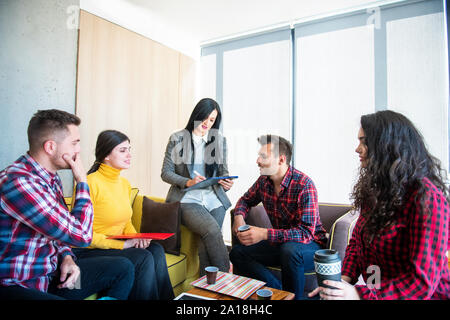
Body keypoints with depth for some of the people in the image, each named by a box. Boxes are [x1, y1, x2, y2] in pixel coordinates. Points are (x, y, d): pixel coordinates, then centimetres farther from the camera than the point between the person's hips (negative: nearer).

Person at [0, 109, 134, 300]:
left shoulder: (51, 177, 6)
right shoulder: (17, 183, -25)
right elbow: (81, 235, -26)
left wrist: (66, 257, -1)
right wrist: (82, 182, -15)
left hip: (52, 273, 9)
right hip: (17, 285, -9)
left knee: (124, 268, 6)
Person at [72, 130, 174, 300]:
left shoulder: (125, 183, 7)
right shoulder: (90, 183, -18)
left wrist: (135, 237, -2)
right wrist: (122, 244, -20)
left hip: (118, 245, 7)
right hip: (89, 252, -7)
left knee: (156, 250, -17)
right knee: (143, 258, -24)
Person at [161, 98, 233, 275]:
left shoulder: (220, 140, 12)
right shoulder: (177, 139, 3)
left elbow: (223, 171, 14)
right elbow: (166, 172, 2)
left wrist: (226, 183, -9)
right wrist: (188, 182, -15)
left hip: (214, 198, 3)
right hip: (187, 199, -2)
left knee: (206, 245, -18)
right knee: (212, 230, -27)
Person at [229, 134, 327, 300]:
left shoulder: (304, 185, -23)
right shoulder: (264, 180, -3)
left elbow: (306, 232, -28)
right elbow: (246, 199, 16)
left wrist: (264, 234, -37)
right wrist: (239, 216, -8)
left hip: (310, 244, -6)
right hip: (281, 243, 6)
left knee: (289, 250, -39)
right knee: (237, 253, -8)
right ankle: (279, 291, -11)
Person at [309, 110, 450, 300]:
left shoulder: (427, 198, -20)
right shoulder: (375, 188, 5)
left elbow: (423, 281, -21)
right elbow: (357, 239, 9)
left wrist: (361, 295, -26)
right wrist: (345, 278, -7)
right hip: (376, 290, 6)